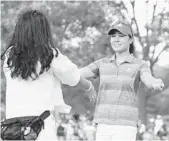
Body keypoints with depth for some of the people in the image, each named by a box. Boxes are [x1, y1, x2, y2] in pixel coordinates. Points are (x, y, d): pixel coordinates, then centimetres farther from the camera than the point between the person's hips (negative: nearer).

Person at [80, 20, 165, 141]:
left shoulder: (141, 65, 0)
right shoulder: (103, 64, 13)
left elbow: (149, 82, -23)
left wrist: (157, 84, -47)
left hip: (125, 129, -4)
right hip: (104, 128, 4)